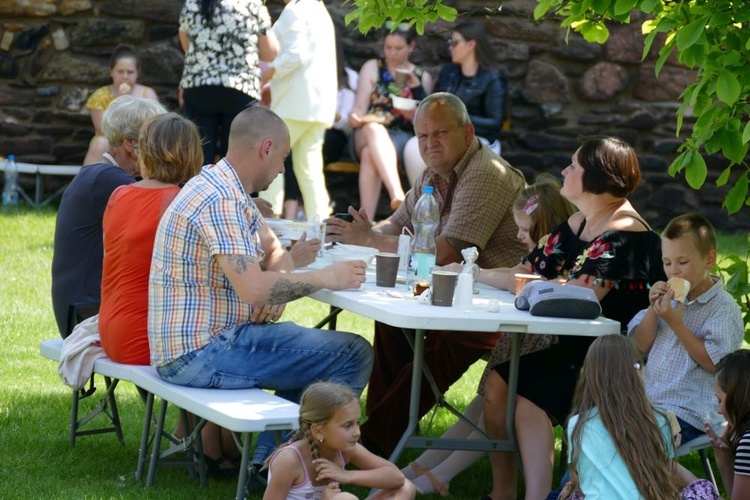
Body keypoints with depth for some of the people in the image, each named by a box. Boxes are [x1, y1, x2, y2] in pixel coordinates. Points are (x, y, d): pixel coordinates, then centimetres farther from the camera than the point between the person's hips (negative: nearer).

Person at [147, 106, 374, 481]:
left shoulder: (228, 190, 14)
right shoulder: (220, 200, -19)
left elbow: (274, 250, 23)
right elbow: (251, 287, -28)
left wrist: (280, 280, 0)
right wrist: (324, 278, -17)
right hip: (199, 352, -11)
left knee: (314, 345, 26)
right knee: (353, 357, -12)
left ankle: (268, 457, 17)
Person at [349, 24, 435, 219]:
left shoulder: (422, 77, 18)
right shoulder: (372, 68, 16)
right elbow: (360, 110, 7)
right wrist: (356, 119, -17)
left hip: (402, 136, 0)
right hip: (368, 134, 0)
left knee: (370, 155, -36)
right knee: (373, 129, -40)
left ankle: (366, 220, -49)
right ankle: (397, 193, -58)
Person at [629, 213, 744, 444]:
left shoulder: (724, 308, -8)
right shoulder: (671, 298, 13)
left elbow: (715, 362, -18)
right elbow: (640, 347, 12)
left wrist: (676, 324, -20)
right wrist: (653, 309, -4)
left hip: (689, 414, -7)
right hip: (648, 401, 7)